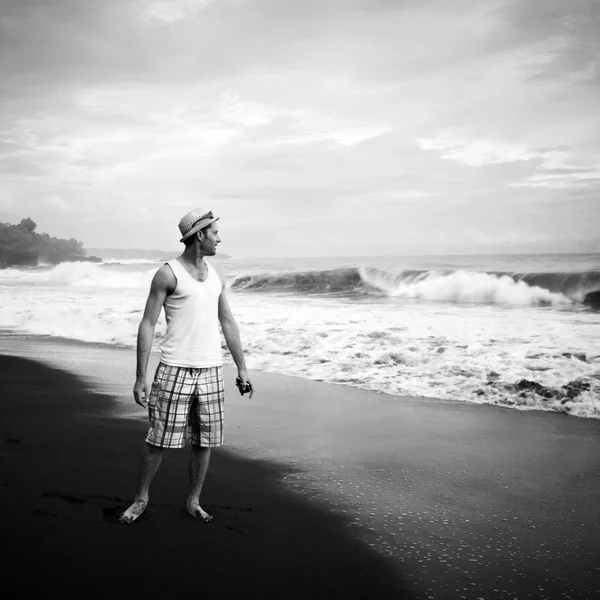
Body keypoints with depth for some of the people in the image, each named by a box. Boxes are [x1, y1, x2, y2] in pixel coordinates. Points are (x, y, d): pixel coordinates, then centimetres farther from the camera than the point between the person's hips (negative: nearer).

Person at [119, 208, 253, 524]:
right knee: (159, 439, 0)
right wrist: (141, 376, -12)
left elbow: (228, 323, 16)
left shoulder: (216, 276, 11)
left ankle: (193, 502, 23)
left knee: (205, 441, 8)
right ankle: (141, 500, 20)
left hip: (211, 370, 5)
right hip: (175, 369, -5)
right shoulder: (168, 274, -7)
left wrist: (242, 368, 13)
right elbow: (147, 324, -8)